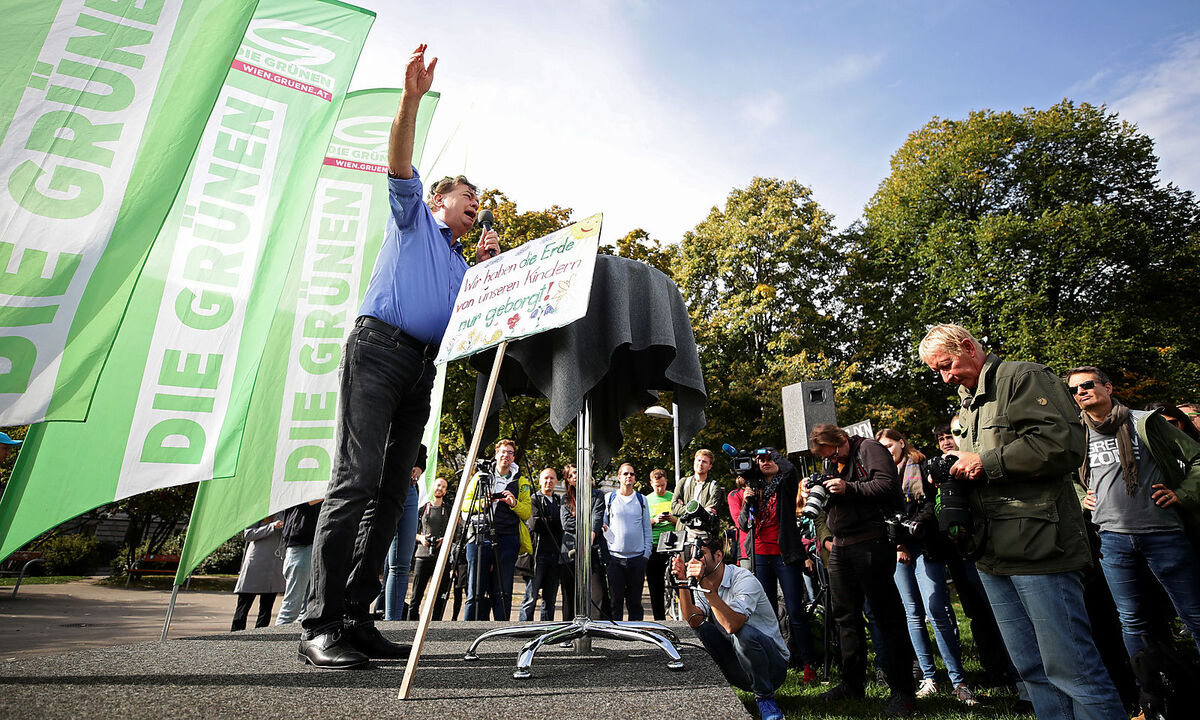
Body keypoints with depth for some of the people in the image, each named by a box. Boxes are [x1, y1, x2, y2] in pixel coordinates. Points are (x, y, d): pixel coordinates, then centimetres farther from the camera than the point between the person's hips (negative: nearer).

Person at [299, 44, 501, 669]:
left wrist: (487, 264, 15)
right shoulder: (413, 217, 17)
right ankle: (320, 624, -14)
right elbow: (400, 161, 1)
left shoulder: (460, 264, 31)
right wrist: (412, 97, -10)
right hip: (379, 347, -7)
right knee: (356, 478, -17)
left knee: (393, 490, 0)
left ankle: (356, 617, 3)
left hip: (423, 367, 7)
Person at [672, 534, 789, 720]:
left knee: (743, 633, -34)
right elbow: (693, 620, -16)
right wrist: (683, 583, -26)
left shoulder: (745, 580, -20)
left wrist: (706, 585, -39)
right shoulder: (703, 583, 1)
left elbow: (732, 625, -37)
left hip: (773, 667, -5)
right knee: (701, 628, -14)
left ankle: (765, 698, -11)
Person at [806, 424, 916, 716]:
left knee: (887, 616, -3)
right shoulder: (834, 467, 19)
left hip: (871, 545, -8)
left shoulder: (869, 449, -3)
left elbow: (888, 484, -16)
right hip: (839, 549, 8)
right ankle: (852, 683, 23)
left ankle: (901, 691, 6)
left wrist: (849, 488, -16)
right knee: (846, 617, 12)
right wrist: (826, 538, 6)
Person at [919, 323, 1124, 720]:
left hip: (1039, 550, -8)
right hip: (994, 556, 9)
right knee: (1034, 671, 13)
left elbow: (1064, 443, -18)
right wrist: (955, 471, 8)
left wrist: (986, 461, -14)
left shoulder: (1023, 377, -5)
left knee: (1071, 669, -4)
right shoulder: (968, 405, 22)